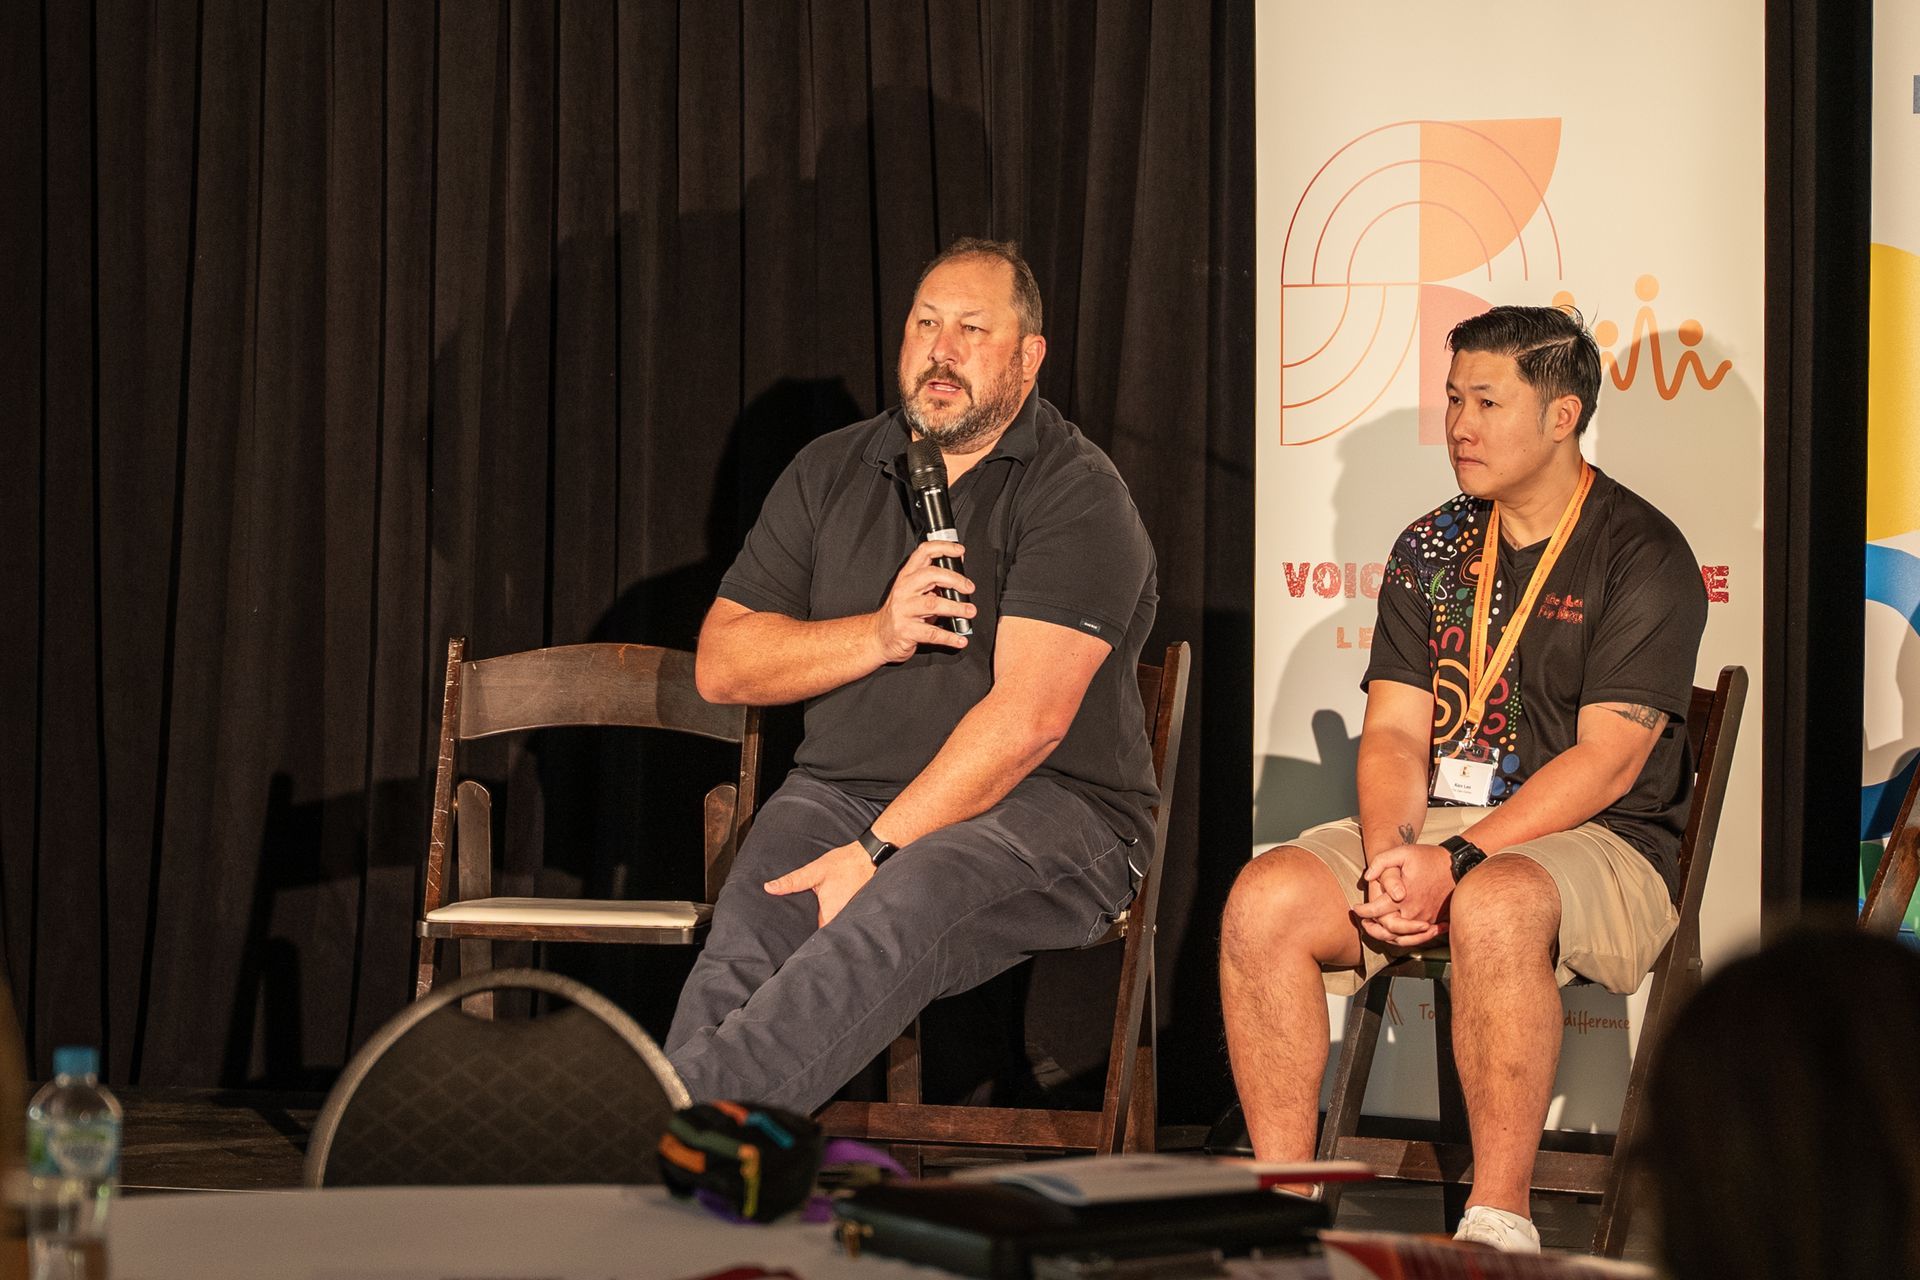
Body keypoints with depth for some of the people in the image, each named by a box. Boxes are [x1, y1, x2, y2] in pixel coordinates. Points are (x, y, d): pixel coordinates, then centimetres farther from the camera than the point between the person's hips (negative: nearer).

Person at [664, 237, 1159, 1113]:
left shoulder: (1078, 496, -3)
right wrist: (879, 635, -6)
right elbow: (720, 664, 12)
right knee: (745, 942, -28)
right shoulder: (833, 473, 15)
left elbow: (1028, 718, -15)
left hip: (1041, 809, -5)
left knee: (905, 905, -37)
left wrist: (877, 852, -21)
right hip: (840, 791, 5)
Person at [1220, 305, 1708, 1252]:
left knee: (1493, 908, -39)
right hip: (1432, 828, 6)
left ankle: (1499, 1221, -30)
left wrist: (1456, 863, -23)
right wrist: (1389, 857, -14)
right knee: (1265, 898, -21)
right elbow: (1395, 732, 7)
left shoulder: (1643, 558, -5)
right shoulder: (1431, 549, 13)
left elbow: (1608, 760, -14)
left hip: (1599, 845, -5)